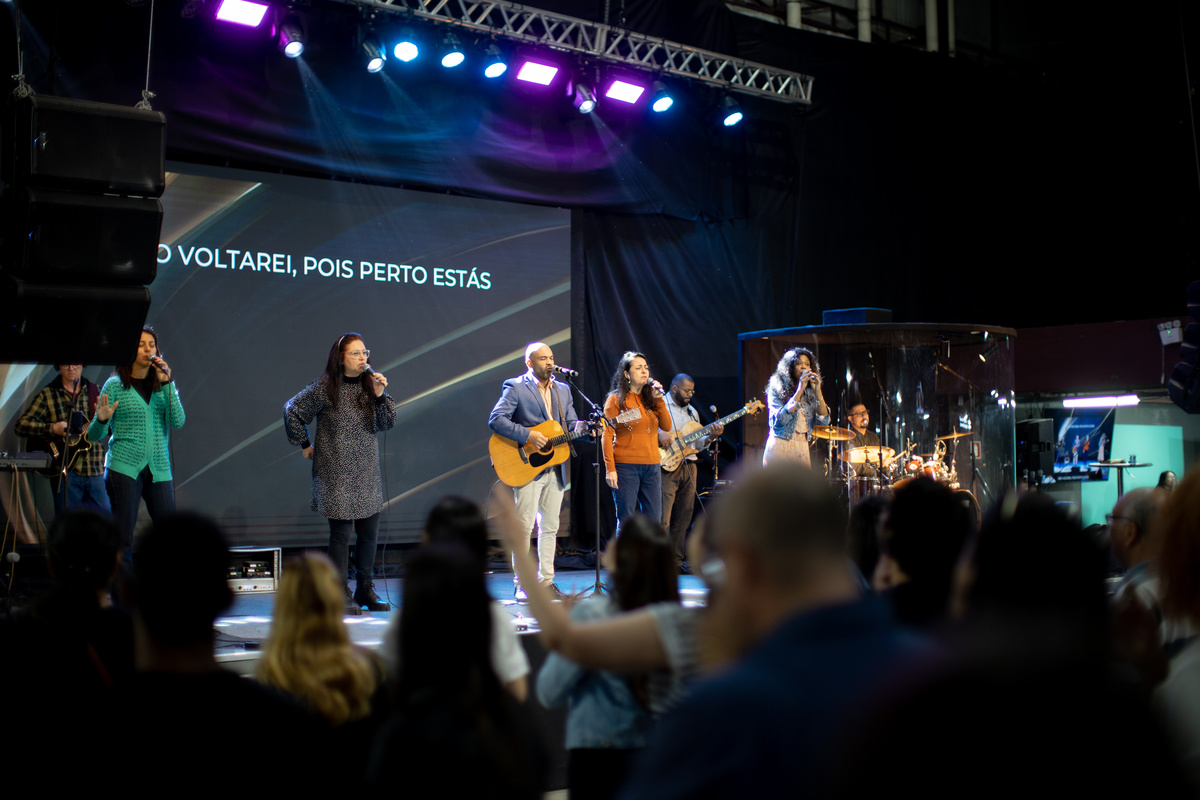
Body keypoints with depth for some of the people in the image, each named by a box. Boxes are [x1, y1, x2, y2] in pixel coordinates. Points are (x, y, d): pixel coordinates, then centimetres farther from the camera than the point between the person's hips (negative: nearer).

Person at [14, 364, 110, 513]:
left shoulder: (96, 392, 10)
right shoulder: (47, 395, 3)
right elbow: (21, 425, -4)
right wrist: (53, 428, -18)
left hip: (95, 472, 2)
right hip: (65, 472, -2)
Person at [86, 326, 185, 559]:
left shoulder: (163, 385, 12)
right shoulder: (115, 385, 4)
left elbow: (178, 422, -3)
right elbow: (95, 435, 5)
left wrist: (167, 383, -9)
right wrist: (102, 420, -18)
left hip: (159, 470, 3)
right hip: (124, 468, -3)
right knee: (122, 539, -5)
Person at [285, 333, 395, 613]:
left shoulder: (369, 385, 6)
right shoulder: (324, 389, -7)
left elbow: (387, 424, 3)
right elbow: (292, 411, 1)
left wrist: (380, 395, -11)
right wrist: (305, 445, 4)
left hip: (367, 473, 5)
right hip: (337, 474, -5)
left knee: (369, 532, 8)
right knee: (341, 534, -4)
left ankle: (365, 590, 22)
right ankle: (341, 595, 7)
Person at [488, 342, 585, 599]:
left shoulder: (563, 389, 16)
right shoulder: (515, 387, -4)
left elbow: (571, 423, 14)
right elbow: (495, 419, -14)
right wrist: (528, 435, -22)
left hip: (556, 469, 6)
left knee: (550, 526, 9)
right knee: (524, 526, -5)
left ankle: (546, 580, 17)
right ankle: (521, 584, 1)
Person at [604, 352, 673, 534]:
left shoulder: (649, 399, 15)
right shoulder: (616, 399, 0)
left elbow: (667, 426, 5)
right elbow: (607, 436, -5)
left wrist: (658, 399, -4)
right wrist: (610, 468, -13)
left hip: (651, 466, 5)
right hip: (625, 466, -5)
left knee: (654, 520, 5)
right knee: (626, 522, -3)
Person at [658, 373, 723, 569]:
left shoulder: (691, 411, 21)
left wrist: (711, 436, 3)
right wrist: (659, 434, -23)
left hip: (688, 467, 7)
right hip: (667, 466, -7)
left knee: (683, 517, 9)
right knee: (662, 519, -11)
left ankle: (677, 560, 17)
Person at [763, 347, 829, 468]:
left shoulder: (810, 393, 11)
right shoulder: (777, 389, -1)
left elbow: (824, 420, 0)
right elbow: (781, 418, -16)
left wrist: (817, 391, -9)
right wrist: (799, 390, -16)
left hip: (802, 449, 4)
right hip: (779, 447, -4)